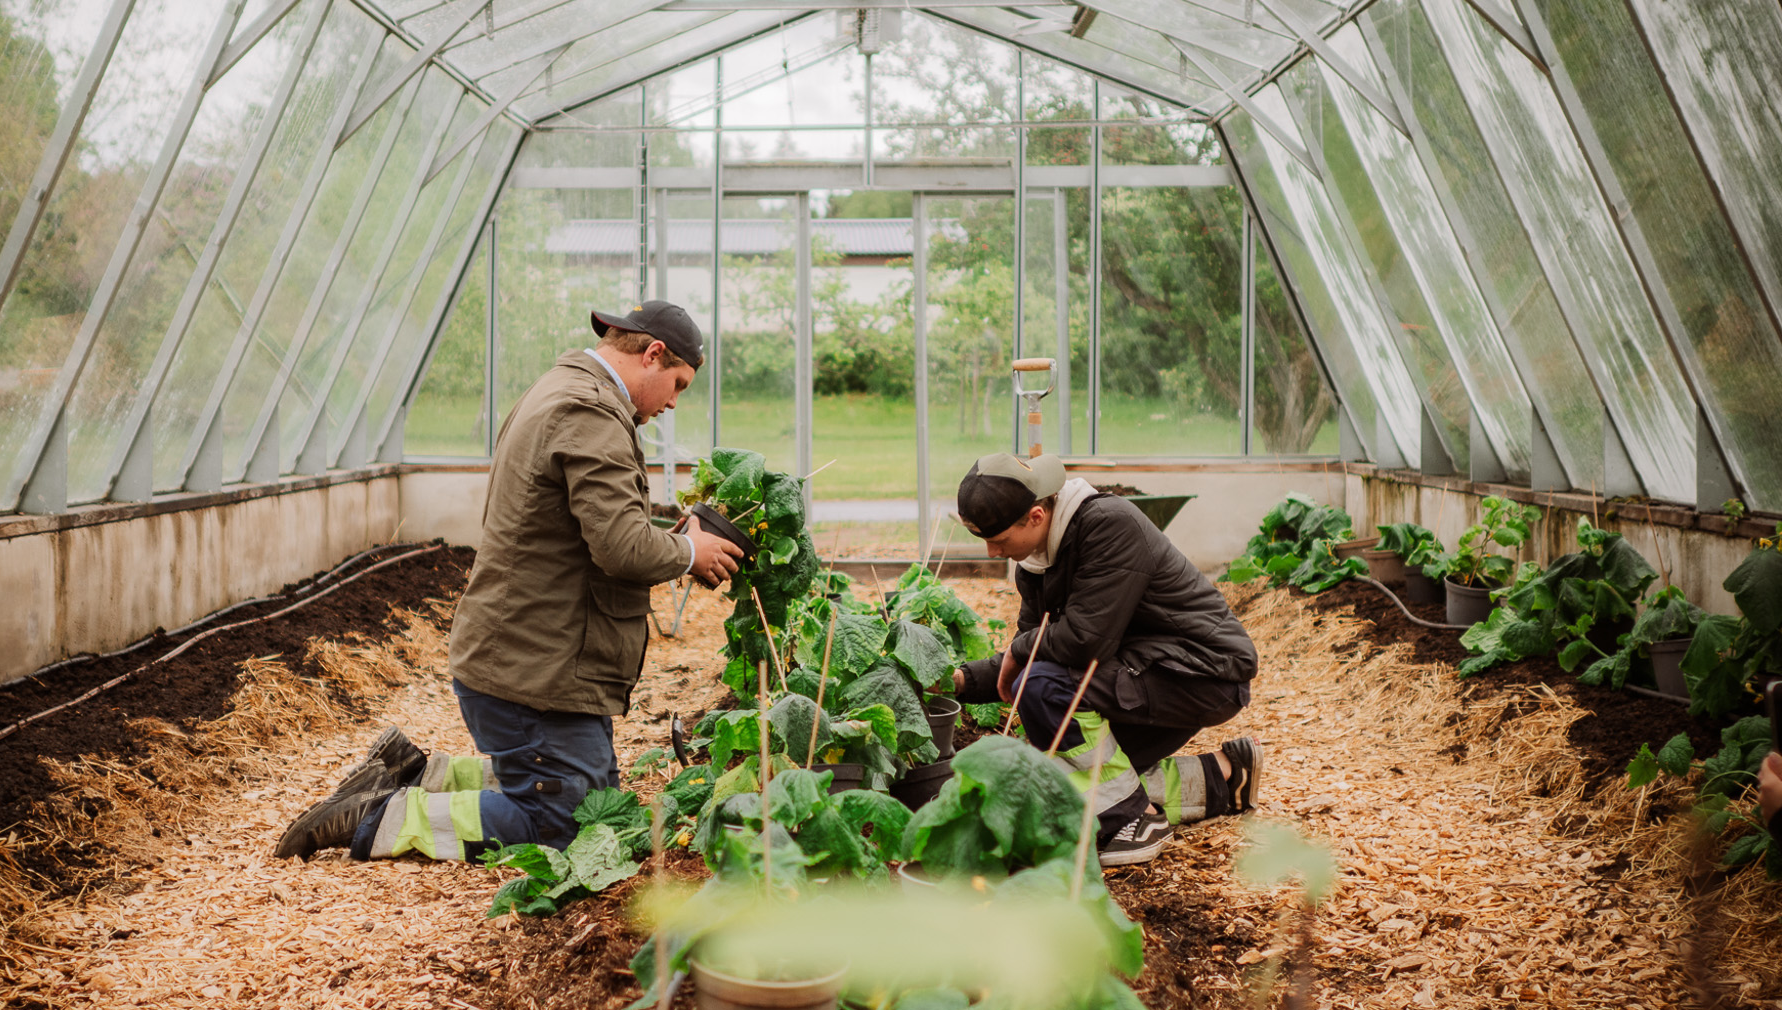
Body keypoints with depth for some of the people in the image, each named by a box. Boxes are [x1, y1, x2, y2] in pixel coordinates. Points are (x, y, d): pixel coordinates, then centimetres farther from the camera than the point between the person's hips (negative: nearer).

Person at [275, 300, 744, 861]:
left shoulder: (555, 394, 18)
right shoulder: (591, 415, -18)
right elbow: (621, 547, -27)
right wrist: (688, 552, -8)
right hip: (535, 667, -11)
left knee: (595, 794, 18)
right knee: (556, 824, -5)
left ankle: (412, 774, 19)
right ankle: (377, 820, -3)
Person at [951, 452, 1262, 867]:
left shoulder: (1110, 524, -24)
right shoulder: (1035, 559, 3)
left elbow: (1088, 640, -30)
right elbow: (1029, 650, 9)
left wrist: (1019, 649, -13)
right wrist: (962, 679, -6)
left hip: (1203, 672, -10)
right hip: (1143, 675, 10)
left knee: (1044, 688, -26)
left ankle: (1135, 820, -12)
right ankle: (1223, 777, 18)